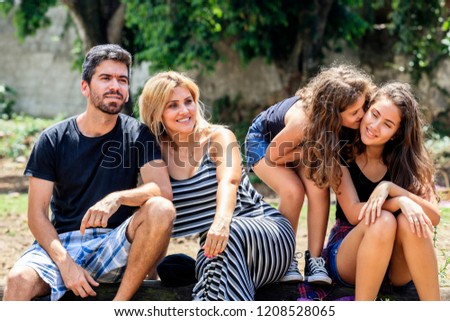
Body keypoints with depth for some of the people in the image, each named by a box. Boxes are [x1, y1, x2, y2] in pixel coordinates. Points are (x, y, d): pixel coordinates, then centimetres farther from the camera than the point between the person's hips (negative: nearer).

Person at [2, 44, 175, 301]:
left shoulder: (137, 134, 2)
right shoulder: (53, 140, 1)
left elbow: (163, 190, -12)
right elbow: (37, 214, -2)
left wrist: (117, 198, -32)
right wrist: (65, 263, -18)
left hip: (116, 245, 1)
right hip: (61, 243, -1)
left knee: (161, 210, -30)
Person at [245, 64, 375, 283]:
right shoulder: (302, 121, -44)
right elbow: (273, 155, -26)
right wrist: (315, 150, -32)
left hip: (303, 143, 4)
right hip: (264, 140, -4)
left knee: (319, 187, -23)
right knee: (293, 191, -27)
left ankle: (314, 260, -16)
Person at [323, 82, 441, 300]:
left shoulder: (407, 160, -3)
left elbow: (434, 217, -15)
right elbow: (354, 213, -19)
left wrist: (390, 188, -27)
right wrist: (400, 201, -32)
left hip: (397, 270, 2)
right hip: (346, 255, -2)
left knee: (410, 221, -31)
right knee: (382, 221, -33)